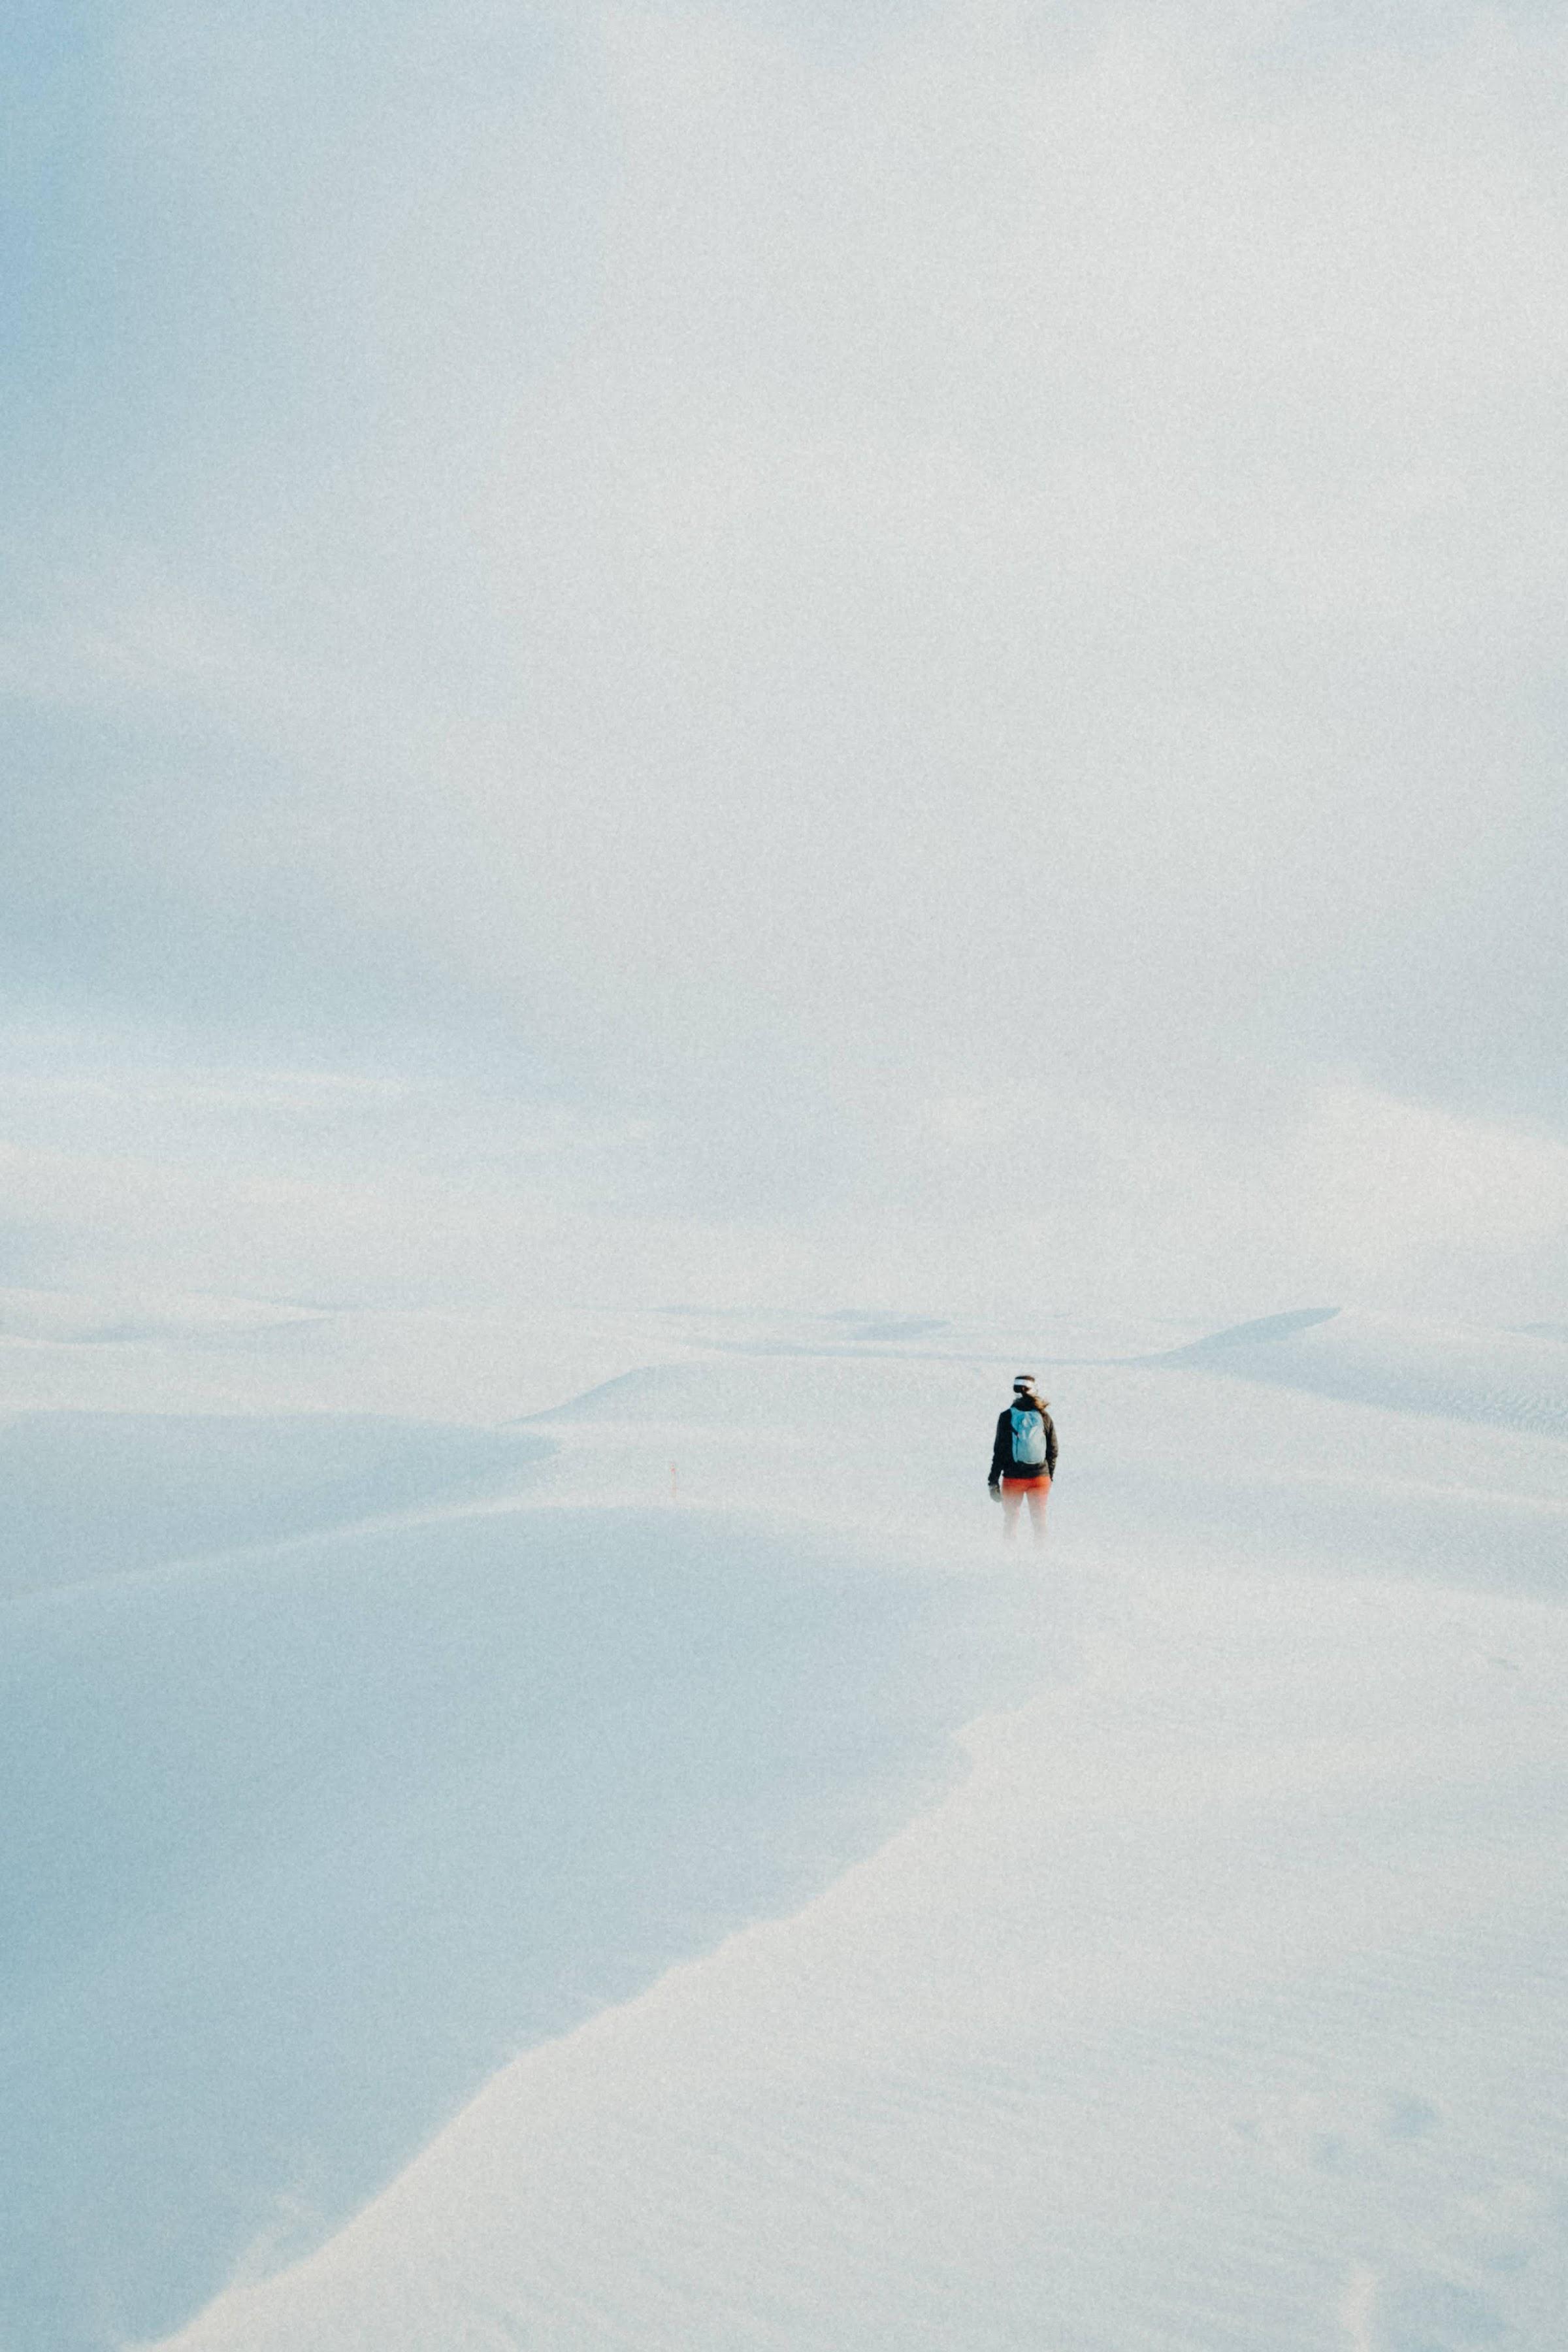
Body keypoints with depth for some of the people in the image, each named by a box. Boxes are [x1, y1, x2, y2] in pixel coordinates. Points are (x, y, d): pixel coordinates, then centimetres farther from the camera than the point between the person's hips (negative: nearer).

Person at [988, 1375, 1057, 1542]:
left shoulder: (1007, 1417, -6)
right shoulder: (1044, 1417, -1)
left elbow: (999, 1451, -5)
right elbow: (1053, 1451, 4)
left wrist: (994, 1481, 0)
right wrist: (1050, 1476, 15)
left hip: (1013, 1478, -1)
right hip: (1040, 1477, 1)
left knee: (1011, 1519, 12)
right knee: (1039, 1520, 12)